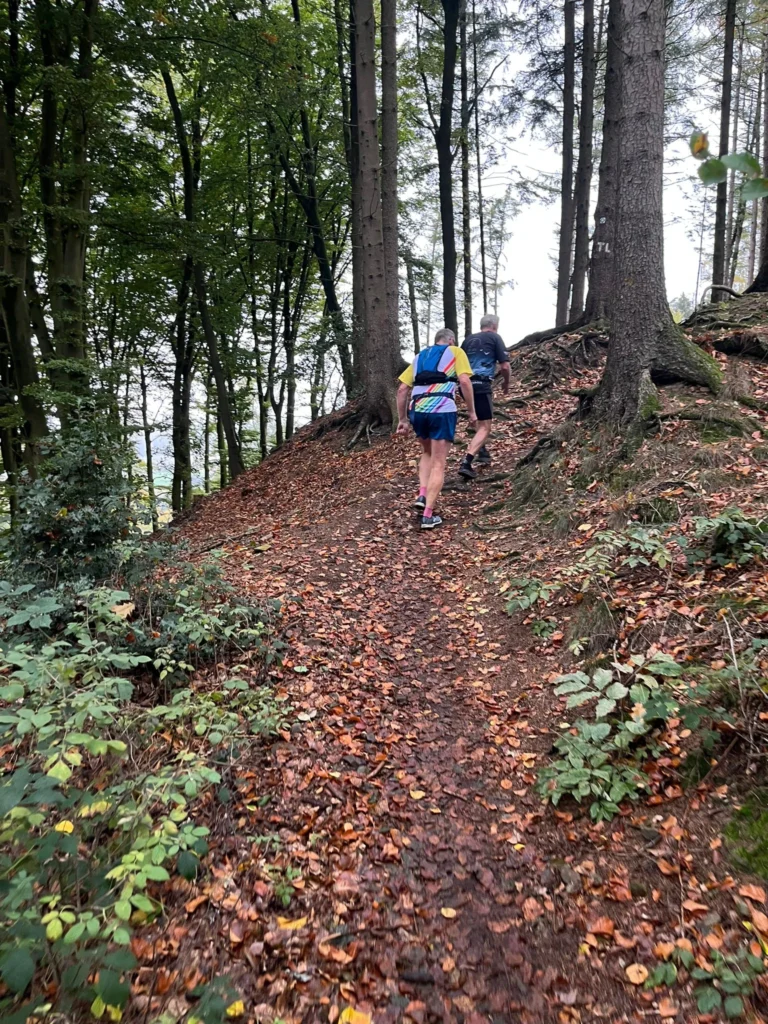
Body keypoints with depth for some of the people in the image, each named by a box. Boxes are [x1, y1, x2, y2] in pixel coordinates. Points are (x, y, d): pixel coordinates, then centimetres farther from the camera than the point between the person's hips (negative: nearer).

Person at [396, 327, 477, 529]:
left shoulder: (420, 357, 25)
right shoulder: (455, 352, 13)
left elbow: (402, 390, 17)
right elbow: (464, 381, -3)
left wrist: (403, 419, 21)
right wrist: (472, 412, 2)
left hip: (417, 410, 4)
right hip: (442, 411, -4)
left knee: (427, 454, 28)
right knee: (438, 464, 2)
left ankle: (422, 495, 11)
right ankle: (428, 515, -1)